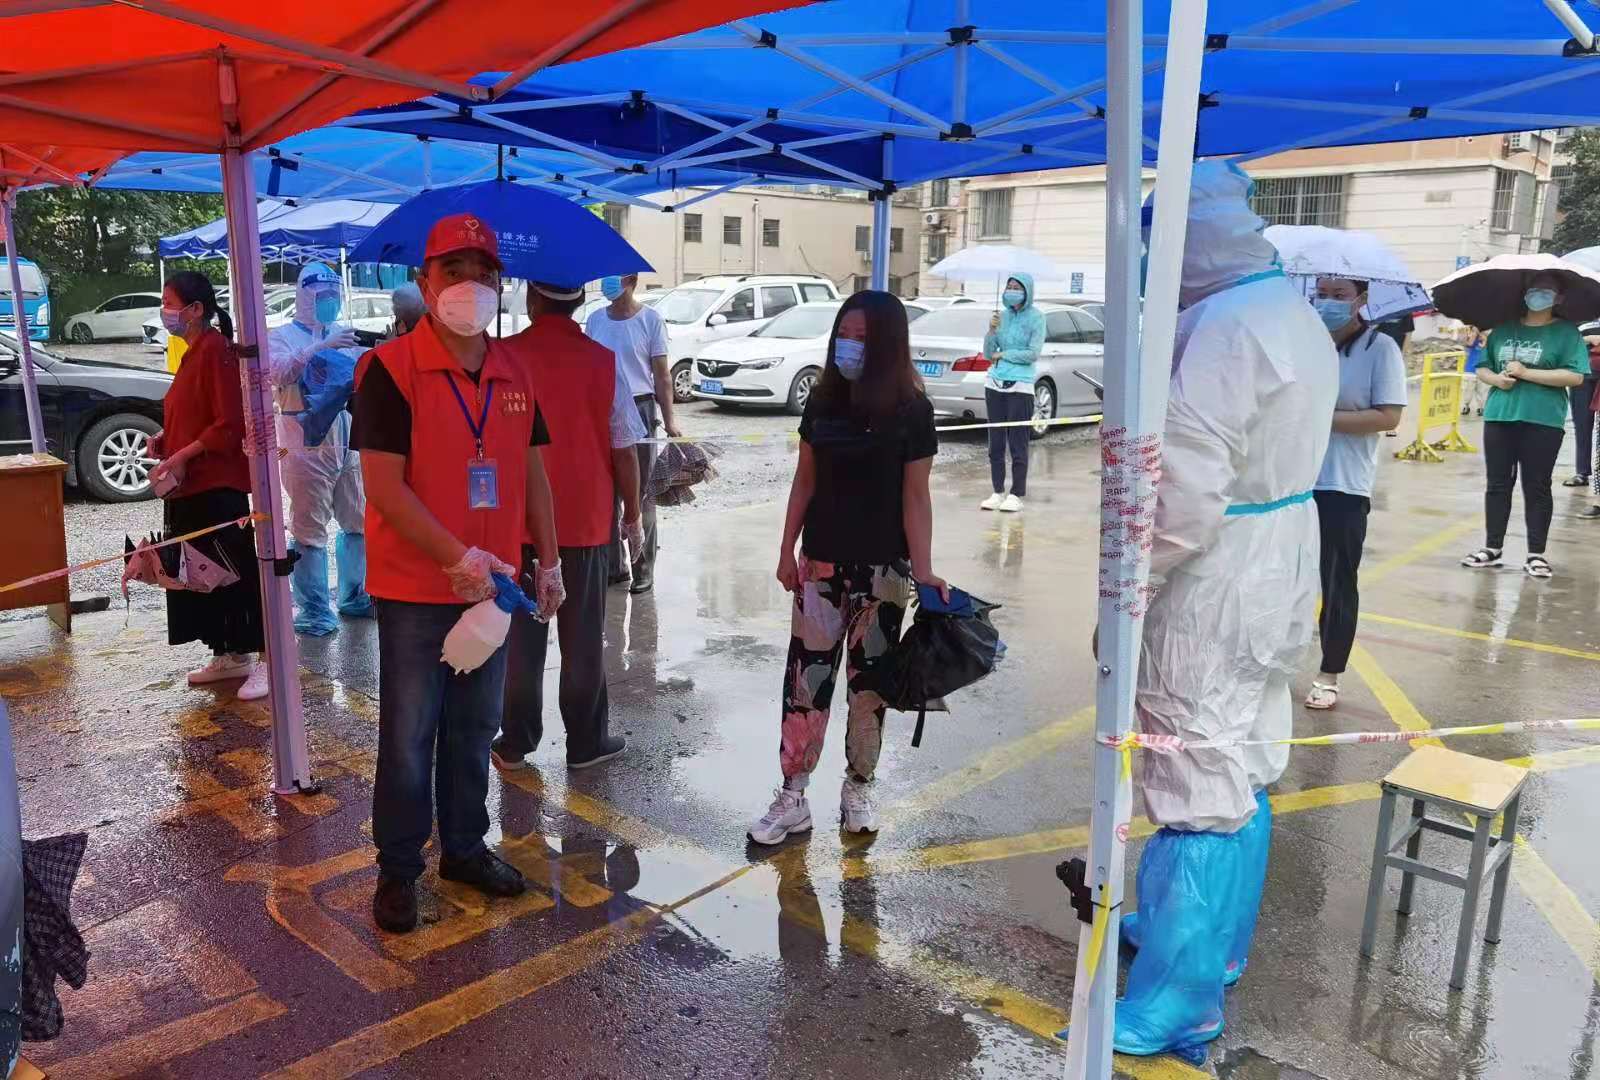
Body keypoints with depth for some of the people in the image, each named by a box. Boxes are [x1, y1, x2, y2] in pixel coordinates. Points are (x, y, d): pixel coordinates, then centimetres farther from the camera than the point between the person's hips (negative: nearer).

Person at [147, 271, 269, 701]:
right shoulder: (193, 352, 16)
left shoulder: (215, 350, -14)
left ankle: (268, 660, 0)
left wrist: (182, 456, -20)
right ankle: (229, 656, 24)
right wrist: (164, 439, 7)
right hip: (191, 487, 10)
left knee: (239, 570, -6)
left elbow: (230, 422, -20)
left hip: (218, 486, -10)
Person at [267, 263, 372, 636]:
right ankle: (313, 609, 2)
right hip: (306, 442, -6)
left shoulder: (342, 334, 18)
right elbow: (280, 372, -19)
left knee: (358, 522, 11)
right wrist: (321, 346, -27)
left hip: (346, 439, 6)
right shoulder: (281, 336, 1)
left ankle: (354, 596, 24)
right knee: (309, 529, -4)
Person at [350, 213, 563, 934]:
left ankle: (465, 848, 34)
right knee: (408, 738, 6)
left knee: (474, 730, 17)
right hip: (416, 590, -5)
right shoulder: (390, 369, -12)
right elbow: (384, 486, -17)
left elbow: (532, 473, 13)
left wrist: (548, 561, 9)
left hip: (490, 584, 6)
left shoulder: (513, 374, 7)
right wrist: (458, 559, -23)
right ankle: (398, 869, 23)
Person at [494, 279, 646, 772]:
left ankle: (515, 743, 18)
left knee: (520, 637, 10)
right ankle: (586, 741, 18)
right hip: (586, 522, 0)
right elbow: (624, 451, -4)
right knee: (583, 637, 9)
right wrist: (632, 516, 8)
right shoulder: (602, 363, -5)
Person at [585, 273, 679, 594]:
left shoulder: (650, 320, -3)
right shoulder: (595, 319, 10)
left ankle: (644, 570, 9)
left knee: (641, 493, 1)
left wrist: (669, 419, -11)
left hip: (638, 409, -4)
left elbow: (661, 374, -4)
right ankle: (614, 565, 20)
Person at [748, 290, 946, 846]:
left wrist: (923, 569, -15)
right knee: (806, 678, 3)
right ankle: (793, 796, 12)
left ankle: (859, 789, 26)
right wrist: (787, 550, 7)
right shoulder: (823, 401, 2)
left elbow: (915, 497, -8)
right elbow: (805, 480, 8)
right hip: (822, 562, 3)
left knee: (868, 680, 9)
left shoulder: (911, 411, -9)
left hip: (882, 568, -3)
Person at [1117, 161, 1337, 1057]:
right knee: (1243, 774, 20)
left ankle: (1179, 1004, 12)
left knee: (1203, 787, -1)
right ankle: (1217, 938, 38)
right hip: (1276, 576, 10)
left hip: (1217, 590, -10)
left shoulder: (1225, 325, -21)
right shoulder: (1294, 311, 11)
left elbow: (1183, 498, -26)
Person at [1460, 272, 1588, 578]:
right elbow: (1482, 368, 15)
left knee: (1537, 488, 1)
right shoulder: (1503, 330, 12)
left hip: (1543, 421, -4)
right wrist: (1496, 379, -7)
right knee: (1497, 484, 8)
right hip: (1498, 417, 4)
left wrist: (1526, 372, -15)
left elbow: (1575, 376, -10)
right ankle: (1493, 547, 17)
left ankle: (1536, 554, 8)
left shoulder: (1566, 332, 0)